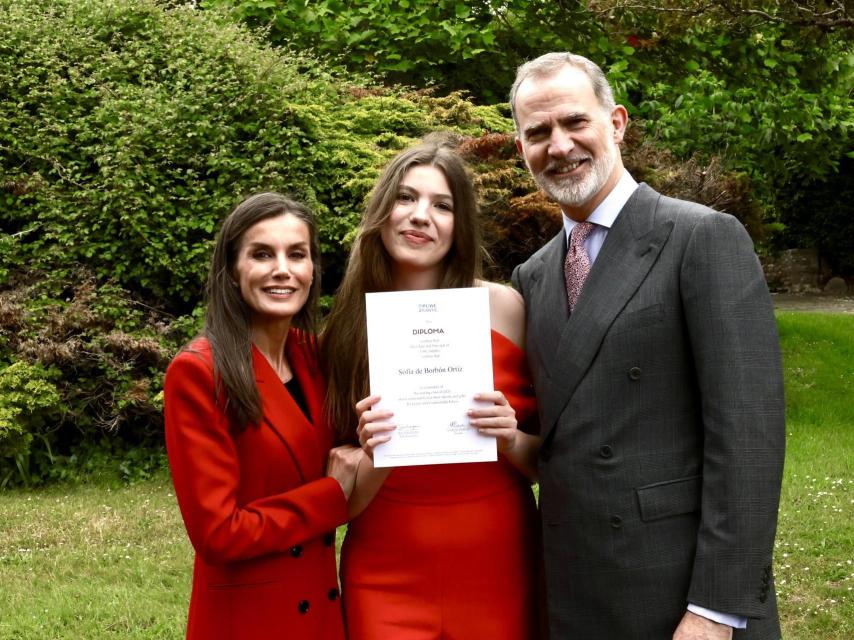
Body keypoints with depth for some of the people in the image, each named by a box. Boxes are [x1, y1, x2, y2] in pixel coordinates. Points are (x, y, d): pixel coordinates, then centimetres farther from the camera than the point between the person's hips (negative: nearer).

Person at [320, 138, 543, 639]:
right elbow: (343, 502, 0)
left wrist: (511, 440, -17)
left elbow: (549, 461, 2)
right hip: (389, 579, 0)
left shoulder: (503, 307, -7)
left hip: (498, 569, 0)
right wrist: (376, 457, -19)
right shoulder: (347, 329, -5)